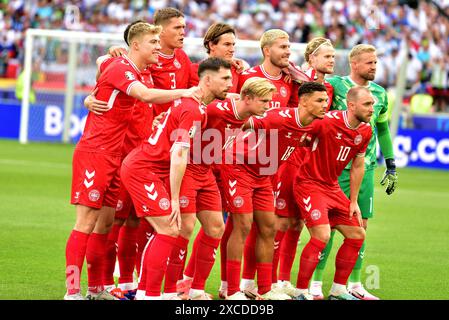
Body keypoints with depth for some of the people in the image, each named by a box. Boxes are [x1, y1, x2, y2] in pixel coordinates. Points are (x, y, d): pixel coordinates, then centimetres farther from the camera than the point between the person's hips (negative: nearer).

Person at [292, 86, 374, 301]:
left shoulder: (365, 131, 1)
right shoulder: (327, 122, -23)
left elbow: (357, 166, 14)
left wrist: (353, 201, 15)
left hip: (332, 187, 9)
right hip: (309, 184, -8)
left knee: (357, 235, 9)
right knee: (322, 236, -22)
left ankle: (338, 290, 22)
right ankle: (300, 292, -9)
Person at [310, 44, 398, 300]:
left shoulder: (380, 94, 10)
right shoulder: (336, 85, -5)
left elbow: (383, 130, 20)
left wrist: (391, 166, 20)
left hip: (365, 168, 5)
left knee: (361, 225, 6)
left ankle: (355, 284, 15)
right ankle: (316, 284, 2)